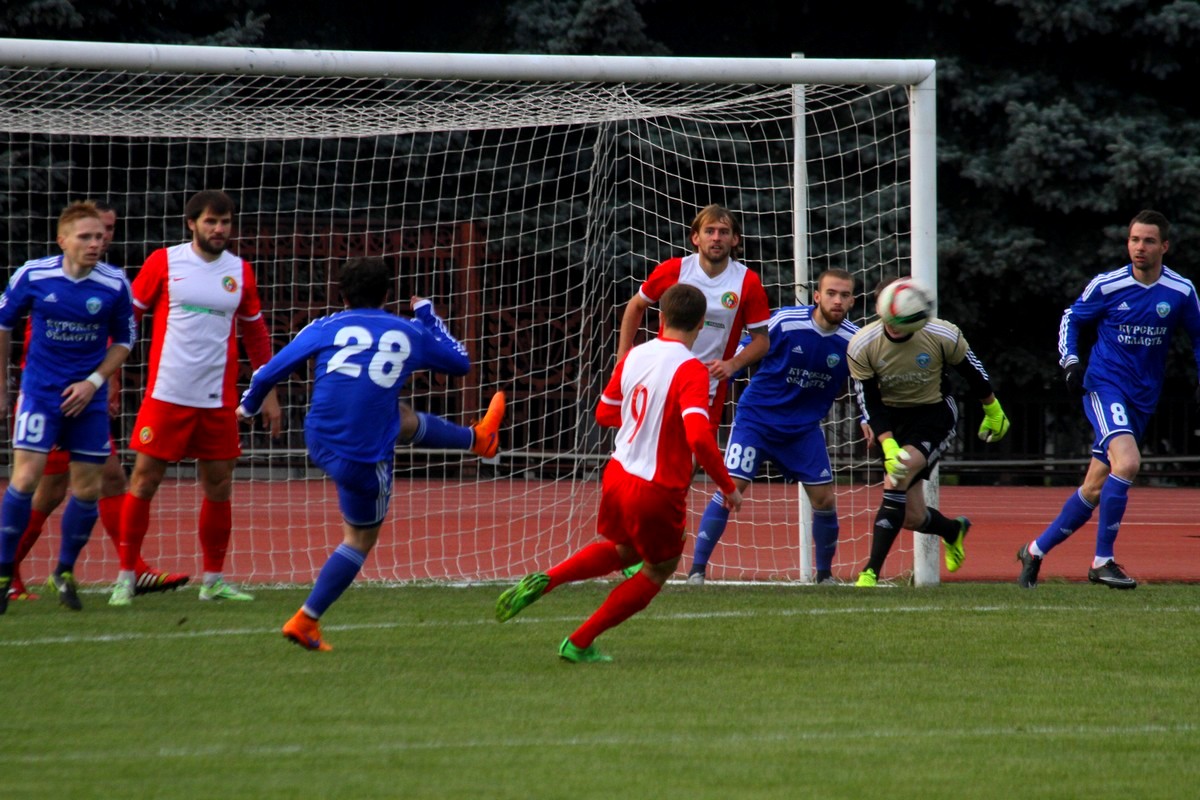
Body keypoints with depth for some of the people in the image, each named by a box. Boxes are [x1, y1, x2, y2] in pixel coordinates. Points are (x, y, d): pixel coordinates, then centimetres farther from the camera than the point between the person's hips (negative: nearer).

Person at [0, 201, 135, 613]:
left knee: (87, 489, 3)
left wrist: (93, 382, -6)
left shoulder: (115, 285, -7)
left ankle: (65, 572, 24)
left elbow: (123, 340, 7)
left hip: (88, 397, 2)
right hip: (39, 391, -2)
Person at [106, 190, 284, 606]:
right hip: (166, 395, -3)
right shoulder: (164, 262, 0)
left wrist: (268, 393, 15)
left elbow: (255, 334, 18)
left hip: (219, 400, 3)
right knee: (144, 481, -4)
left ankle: (213, 580, 16)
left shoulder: (240, 272, 8)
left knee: (219, 487, 5)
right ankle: (125, 576, 4)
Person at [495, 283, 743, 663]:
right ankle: (579, 643, 18)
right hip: (657, 490, -7)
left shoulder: (634, 356, 2)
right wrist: (728, 487, -19)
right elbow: (699, 436, -30)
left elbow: (605, 412, 15)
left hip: (617, 473, 7)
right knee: (659, 570, 19)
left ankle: (544, 581, 11)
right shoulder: (691, 370, -19)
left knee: (620, 550, 33)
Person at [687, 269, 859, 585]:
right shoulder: (785, 322, -18)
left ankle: (825, 575, 20)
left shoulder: (853, 341, -9)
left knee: (824, 499, -1)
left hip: (804, 428, 3)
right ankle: (696, 570, -11)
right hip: (756, 417, -3)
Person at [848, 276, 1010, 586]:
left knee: (898, 477, -29)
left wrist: (993, 413, 11)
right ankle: (954, 530, 41)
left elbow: (973, 371, -2)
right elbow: (869, 403, -12)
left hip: (935, 413, -3)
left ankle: (871, 571, -29)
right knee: (912, 517, 2)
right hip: (893, 420, 3)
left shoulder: (944, 336, -20)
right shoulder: (861, 346, -17)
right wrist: (888, 446, -24)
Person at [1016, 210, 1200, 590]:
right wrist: (1070, 361, -5)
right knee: (1127, 462, -27)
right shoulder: (1107, 286, -6)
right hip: (1105, 385, -4)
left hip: (1142, 399, 4)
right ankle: (1103, 561, -19)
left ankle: (1036, 550, 23)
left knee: (1095, 488, 6)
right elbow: (1071, 318, 10)